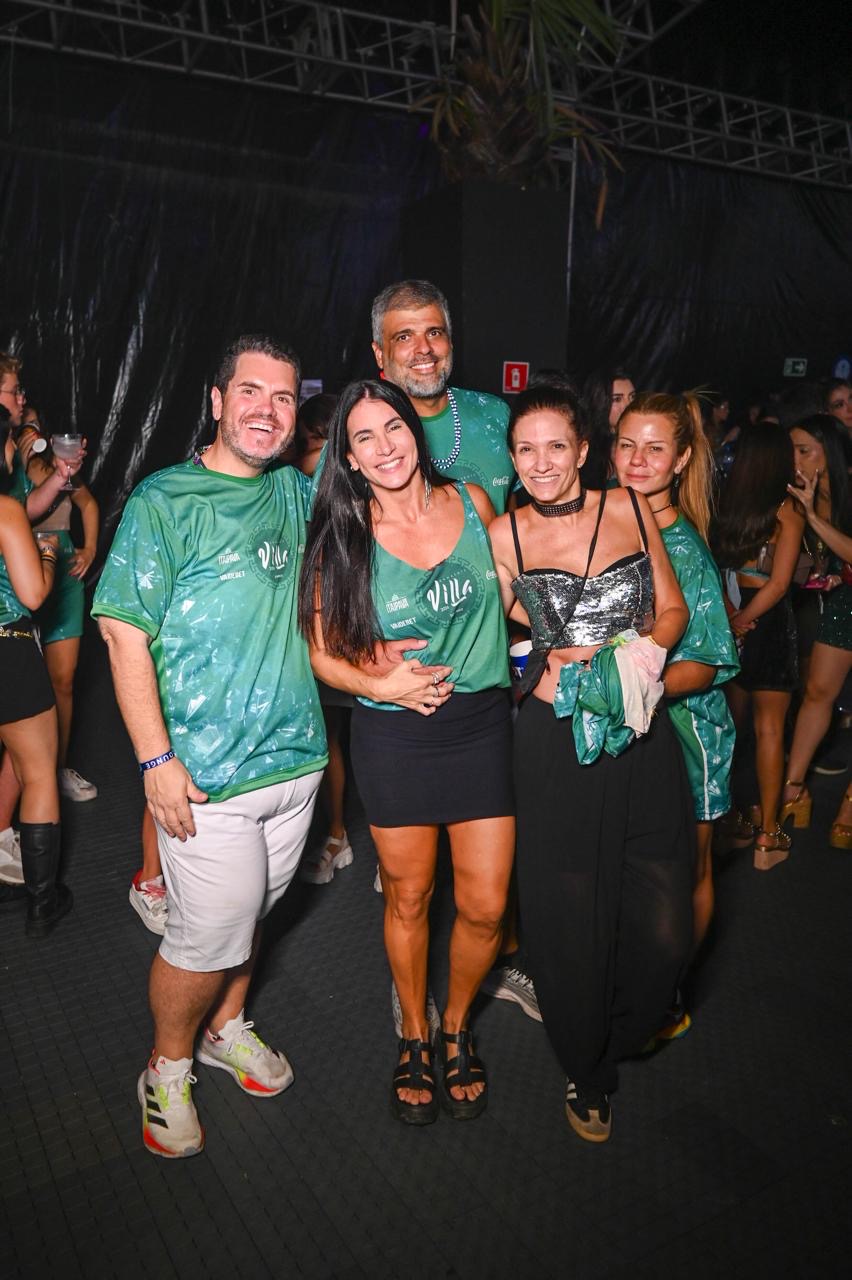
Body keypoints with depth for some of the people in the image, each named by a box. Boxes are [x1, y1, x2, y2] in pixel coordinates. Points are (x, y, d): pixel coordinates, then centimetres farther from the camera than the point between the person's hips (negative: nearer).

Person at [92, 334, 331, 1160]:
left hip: (296, 756, 6)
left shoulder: (296, 495, 7)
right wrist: (156, 759, -15)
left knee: (254, 910, 20)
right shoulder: (164, 502, -9)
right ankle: (168, 1068, 31)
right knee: (209, 935, 3)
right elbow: (124, 633, -12)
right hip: (205, 774, -5)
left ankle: (226, 1026, 45)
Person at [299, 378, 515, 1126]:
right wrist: (385, 686, -17)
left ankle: (458, 1027, 36)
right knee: (409, 899, 13)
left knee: (485, 907, 6)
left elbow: (508, 594, 15)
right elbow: (323, 654, -2)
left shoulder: (471, 501, -1)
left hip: (482, 723, 2)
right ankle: (414, 1034, 40)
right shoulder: (342, 537, -6)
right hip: (393, 736, -1)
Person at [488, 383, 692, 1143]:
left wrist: (639, 654, -6)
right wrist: (548, 668, -9)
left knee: (663, 928, 2)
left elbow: (672, 608, 11)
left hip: (644, 736, 2)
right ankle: (588, 1073, 36)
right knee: (571, 918, 6)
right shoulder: (504, 536, 2)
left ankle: (617, 1038, 36)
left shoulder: (630, 509, 7)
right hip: (556, 744, -1)